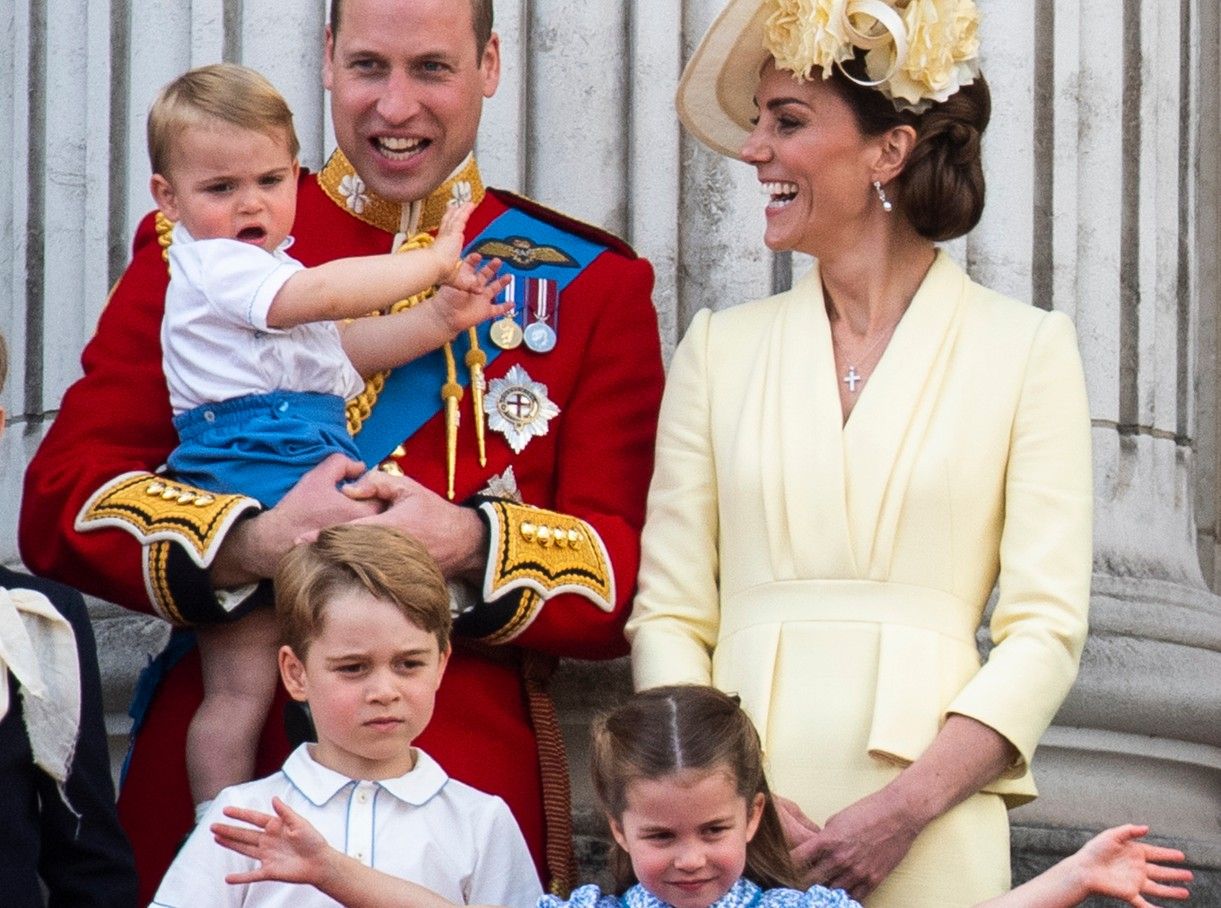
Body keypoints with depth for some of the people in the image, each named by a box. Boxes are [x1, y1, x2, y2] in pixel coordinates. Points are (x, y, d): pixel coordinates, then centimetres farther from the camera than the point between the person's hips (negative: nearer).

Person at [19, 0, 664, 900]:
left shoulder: (590, 286, 8)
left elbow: (634, 574, 0)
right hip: (214, 770, 0)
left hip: (471, 782, 0)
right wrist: (256, 544, -19)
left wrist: (470, 546, -20)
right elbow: (60, 505, -2)